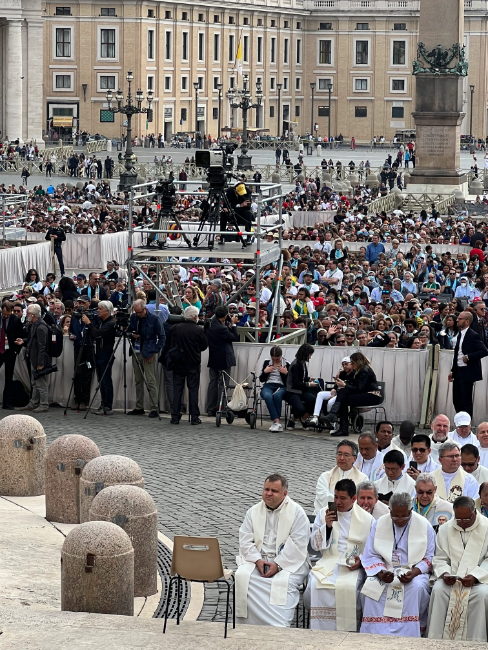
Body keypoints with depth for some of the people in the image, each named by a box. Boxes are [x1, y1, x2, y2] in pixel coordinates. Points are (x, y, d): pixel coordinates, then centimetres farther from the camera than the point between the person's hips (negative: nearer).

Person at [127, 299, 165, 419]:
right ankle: (139, 408, 17)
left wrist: (154, 352, -9)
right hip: (136, 353, 6)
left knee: (151, 382, -8)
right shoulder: (133, 317, 6)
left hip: (148, 354, -6)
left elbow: (162, 337, -4)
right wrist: (131, 335, -5)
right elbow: (128, 331, 20)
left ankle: (154, 409, -7)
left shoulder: (154, 319, -9)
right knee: (138, 381, 10)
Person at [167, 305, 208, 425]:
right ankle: (194, 417, 3)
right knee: (193, 390, 4)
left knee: (177, 389, 7)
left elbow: (169, 345, 4)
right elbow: (204, 346, 0)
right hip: (193, 364, -2)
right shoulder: (198, 330, -12)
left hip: (178, 364, 2)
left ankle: (175, 417, 6)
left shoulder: (175, 328, -5)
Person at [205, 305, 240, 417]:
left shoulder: (210, 325, 2)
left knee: (213, 383, 12)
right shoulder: (221, 328, -24)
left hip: (213, 360, 8)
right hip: (223, 360, -8)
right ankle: (221, 409, -1)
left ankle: (210, 409, 13)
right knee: (223, 385, -1)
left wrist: (230, 325, 3)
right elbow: (235, 338, -14)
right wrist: (233, 324, -8)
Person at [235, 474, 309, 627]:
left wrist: (278, 564, -17)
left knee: (283, 582, -34)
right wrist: (257, 560, -11)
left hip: (288, 562, -3)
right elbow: (245, 540, 8)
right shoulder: (254, 512, 15)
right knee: (242, 577, -26)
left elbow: (297, 545, -7)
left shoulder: (296, 512, 1)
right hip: (257, 559, 4)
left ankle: (278, 629, -34)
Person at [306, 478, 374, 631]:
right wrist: (327, 526, -6)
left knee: (348, 587, -34)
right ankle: (321, 630, -21)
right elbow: (315, 544, 9)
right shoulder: (323, 513, 12)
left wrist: (362, 560, -9)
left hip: (353, 566, -2)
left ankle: (347, 630, -20)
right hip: (327, 562, 2)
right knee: (315, 584, -30)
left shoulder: (367, 519, 7)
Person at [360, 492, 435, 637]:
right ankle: (376, 636, -25)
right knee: (371, 586, -30)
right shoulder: (380, 524, 3)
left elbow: (429, 557, 0)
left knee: (416, 587, -35)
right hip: (386, 570, 1)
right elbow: (370, 556, 3)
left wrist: (414, 572, -18)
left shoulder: (424, 526, -1)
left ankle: (405, 635, -28)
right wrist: (380, 573, -17)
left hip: (414, 571, -1)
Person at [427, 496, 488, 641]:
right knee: (438, 589, -29)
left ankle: (475, 642, -29)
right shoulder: (445, 529, 8)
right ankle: (436, 640, -26)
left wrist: (475, 576, -19)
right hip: (451, 578, 2)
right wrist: (444, 574, -14)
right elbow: (439, 559, 8)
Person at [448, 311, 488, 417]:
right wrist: (453, 371, 18)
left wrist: (468, 357, -20)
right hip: (458, 372, 9)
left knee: (466, 401, -4)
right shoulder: (460, 334, 14)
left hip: (467, 373, -9)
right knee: (456, 400, 10)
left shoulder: (473, 336, -13)